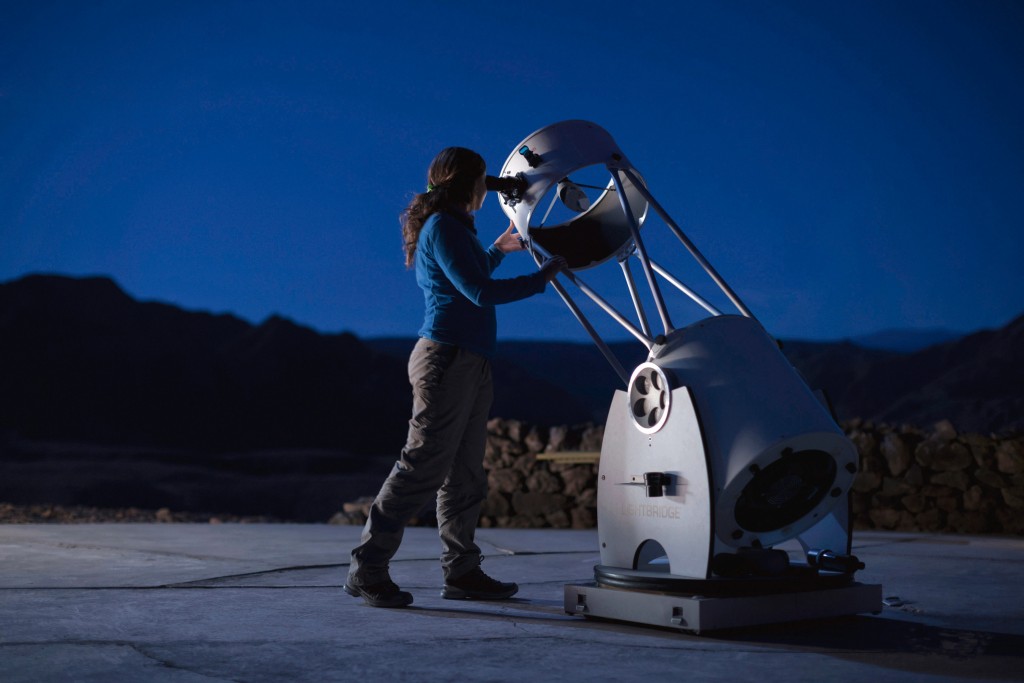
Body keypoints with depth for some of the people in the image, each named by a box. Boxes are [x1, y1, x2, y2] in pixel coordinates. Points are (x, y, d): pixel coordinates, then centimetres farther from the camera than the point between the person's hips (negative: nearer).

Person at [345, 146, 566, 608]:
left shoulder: (453, 227, 22)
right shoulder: (442, 227, -9)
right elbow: (480, 292, -16)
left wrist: (497, 250, 37)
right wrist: (541, 278, -10)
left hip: (470, 364, 10)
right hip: (447, 358, -10)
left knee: (465, 475, 10)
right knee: (424, 466, -11)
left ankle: (461, 572, 15)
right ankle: (367, 569, -6)